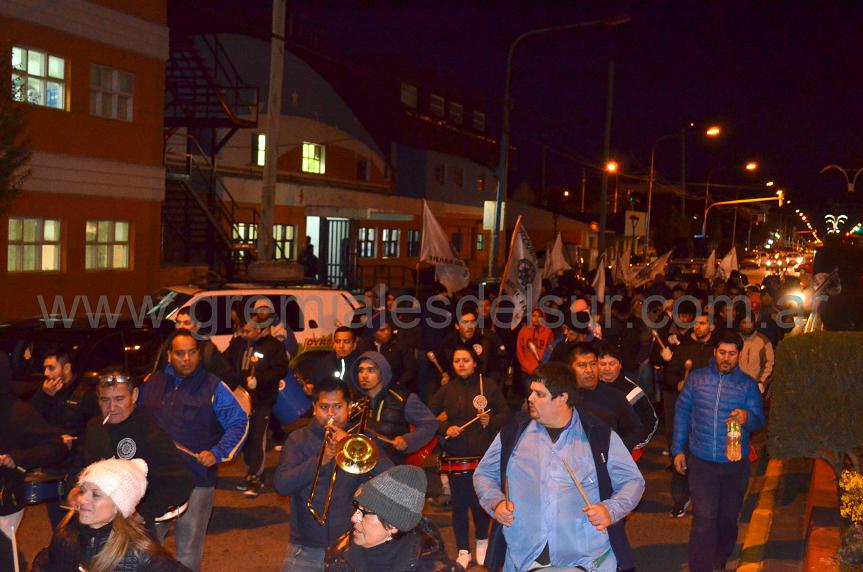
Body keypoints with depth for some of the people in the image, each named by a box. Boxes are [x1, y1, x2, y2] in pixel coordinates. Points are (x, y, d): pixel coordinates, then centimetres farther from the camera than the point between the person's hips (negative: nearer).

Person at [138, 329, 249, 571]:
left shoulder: (213, 387, -3)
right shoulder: (151, 383, 6)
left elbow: (239, 423, -3)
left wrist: (217, 453, -14)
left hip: (197, 481, -3)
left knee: (189, 550, 8)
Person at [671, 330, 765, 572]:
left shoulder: (749, 385, 1)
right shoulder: (696, 379, 1)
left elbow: (759, 420, -3)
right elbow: (682, 413, 7)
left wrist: (747, 418, -28)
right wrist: (678, 449, 5)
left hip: (735, 464, 2)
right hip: (701, 462, -1)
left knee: (728, 517, 17)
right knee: (704, 520, -9)